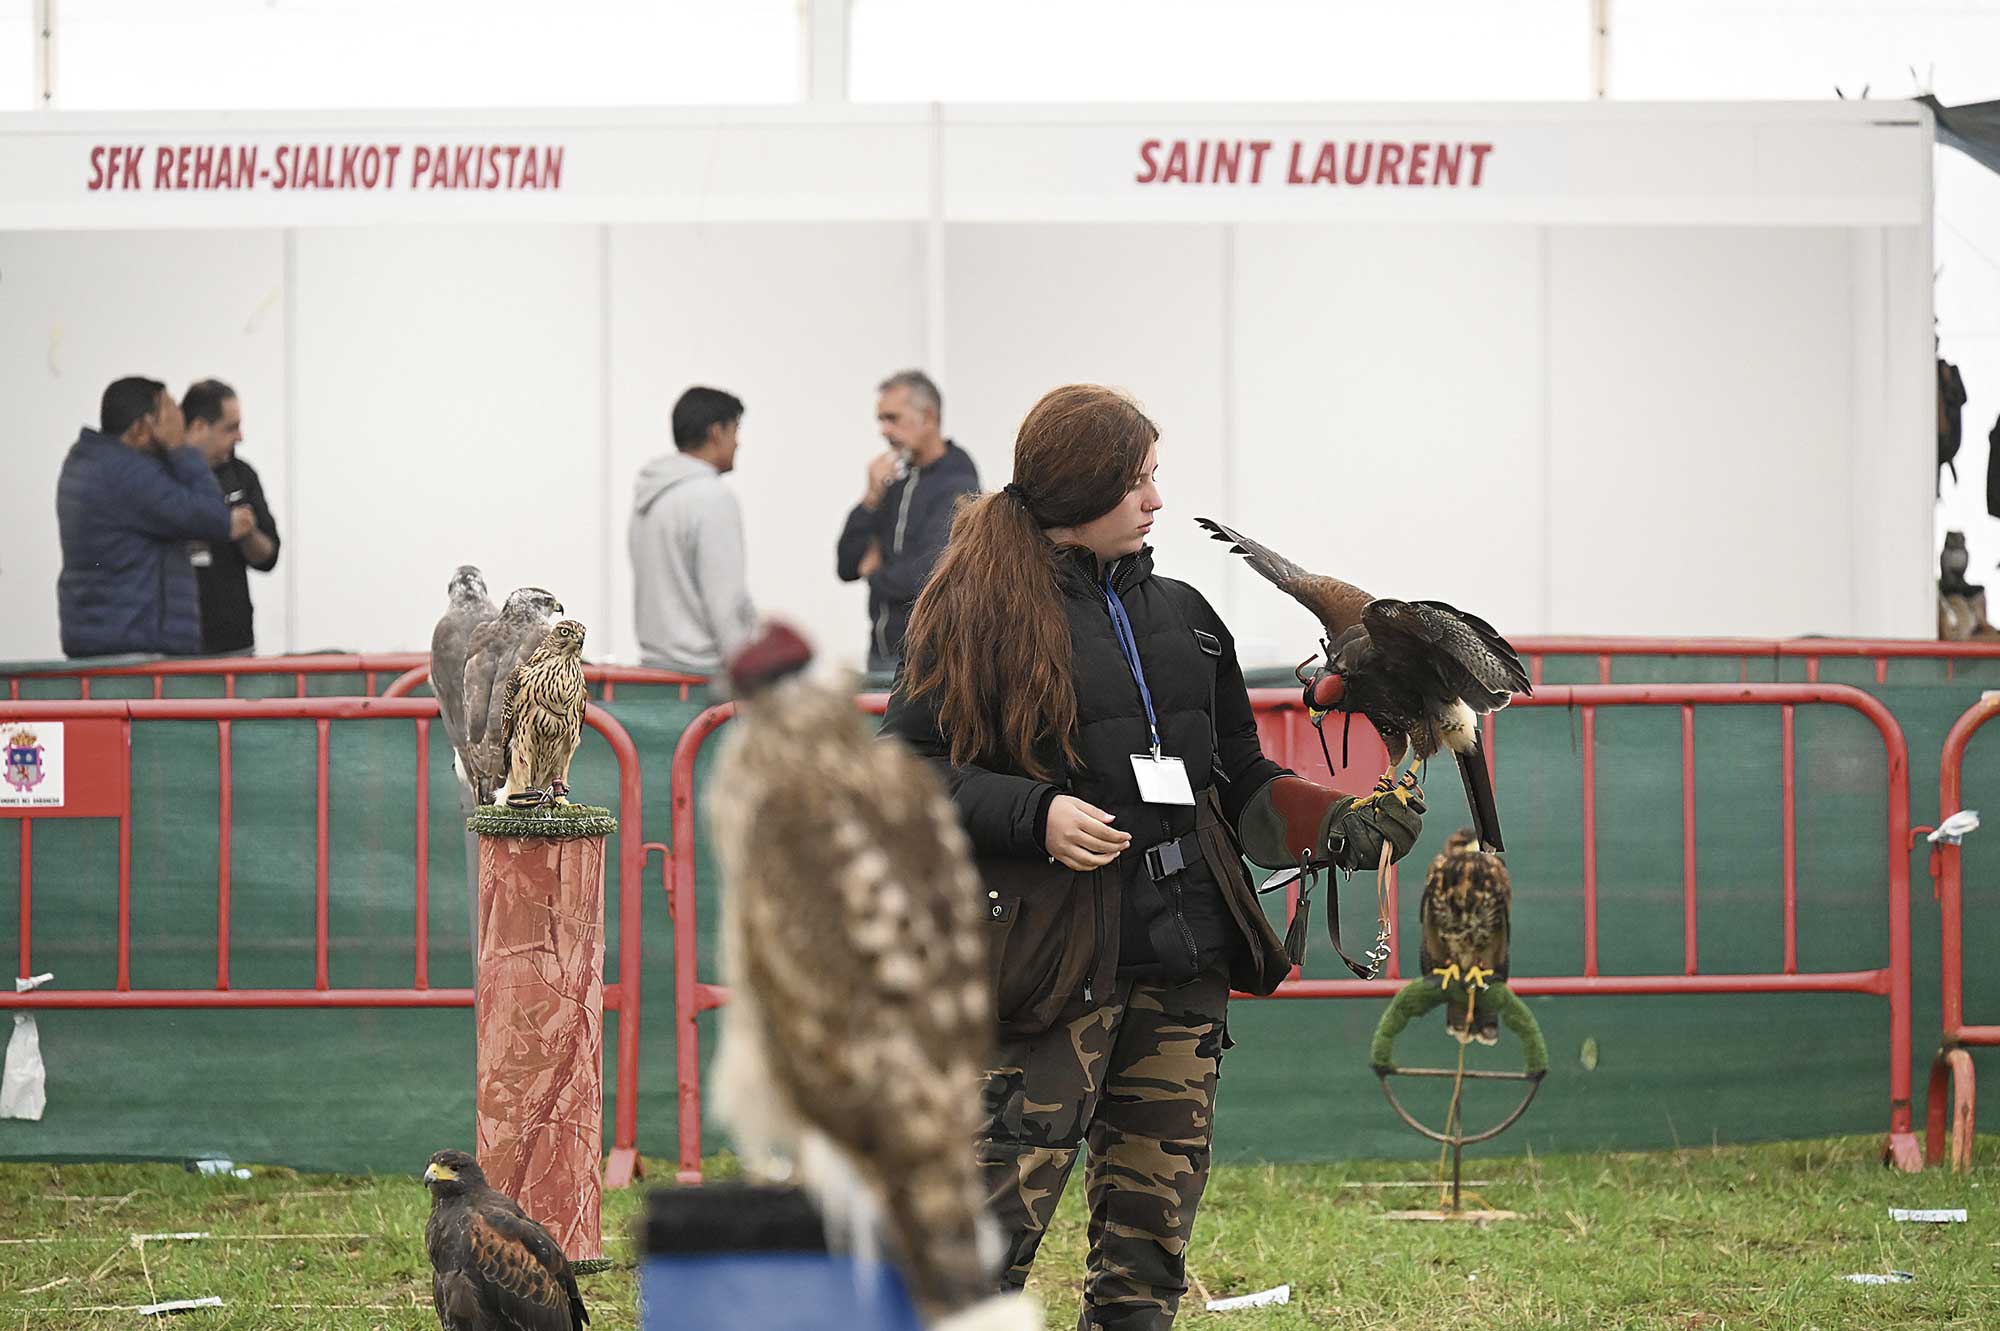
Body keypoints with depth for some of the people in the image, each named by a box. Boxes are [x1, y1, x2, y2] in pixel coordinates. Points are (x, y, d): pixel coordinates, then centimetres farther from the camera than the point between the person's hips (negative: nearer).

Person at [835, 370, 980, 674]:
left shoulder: (958, 488, -11)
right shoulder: (896, 483, 12)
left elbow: (930, 573, -23)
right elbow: (846, 566, 10)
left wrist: (876, 575, -3)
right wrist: (872, 498, -2)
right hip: (882, 654, 7)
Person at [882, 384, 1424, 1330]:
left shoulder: (1181, 616, 17)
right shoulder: (982, 613, -2)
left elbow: (1238, 777, 23)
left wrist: (1336, 825, 6)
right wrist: (1035, 817, -17)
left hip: (1183, 954, 6)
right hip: (1057, 956, -6)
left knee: (1155, 1219, 6)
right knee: (1004, 1203, -13)